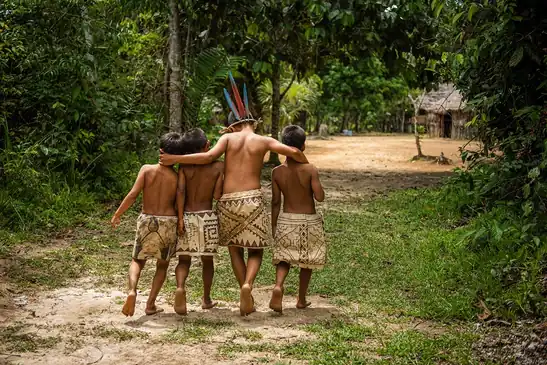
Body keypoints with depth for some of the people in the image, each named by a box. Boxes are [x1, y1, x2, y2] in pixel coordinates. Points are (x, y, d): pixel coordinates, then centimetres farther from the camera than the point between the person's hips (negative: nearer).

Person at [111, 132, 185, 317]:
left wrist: (117, 215, -3)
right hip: (169, 222, 0)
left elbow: (132, 195, -13)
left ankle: (132, 290, -12)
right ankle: (151, 304, 13)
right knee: (162, 265, 20)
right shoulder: (178, 178, -5)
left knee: (137, 261, 17)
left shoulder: (147, 169, -7)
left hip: (147, 221, 0)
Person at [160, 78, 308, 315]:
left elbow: (209, 156, -10)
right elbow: (293, 152, -3)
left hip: (227, 201, 1)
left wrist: (175, 159, -6)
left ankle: (247, 296, 13)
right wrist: (308, 168, 16)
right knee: (255, 251, 9)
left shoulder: (228, 138, 4)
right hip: (252, 199, -1)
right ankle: (247, 285, -18)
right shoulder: (263, 141, 5)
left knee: (235, 250, 16)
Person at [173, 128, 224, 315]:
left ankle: (180, 286, -22)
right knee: (207, 260, 16)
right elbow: (217, 195, -9)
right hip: (207, 216, 0)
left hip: (187, 216, 0)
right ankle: (206, 299, 26)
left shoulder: (184, 167, -3)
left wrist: (180, 218, -12)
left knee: (184, 259, 6)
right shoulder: (218, 166, -4)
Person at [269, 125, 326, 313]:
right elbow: (320, 197, -19)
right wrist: (316, 182, 0)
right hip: (309, 221, -2)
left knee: (284, 258, 14)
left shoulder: (277, 172, -7)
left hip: (286, 220, 2)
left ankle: (278, 285, -16)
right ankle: (301, 300, 25)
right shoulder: (310, 170, -15)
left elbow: (275, 202, -2)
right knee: (307, 262, 16)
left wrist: (273, 225, 8)